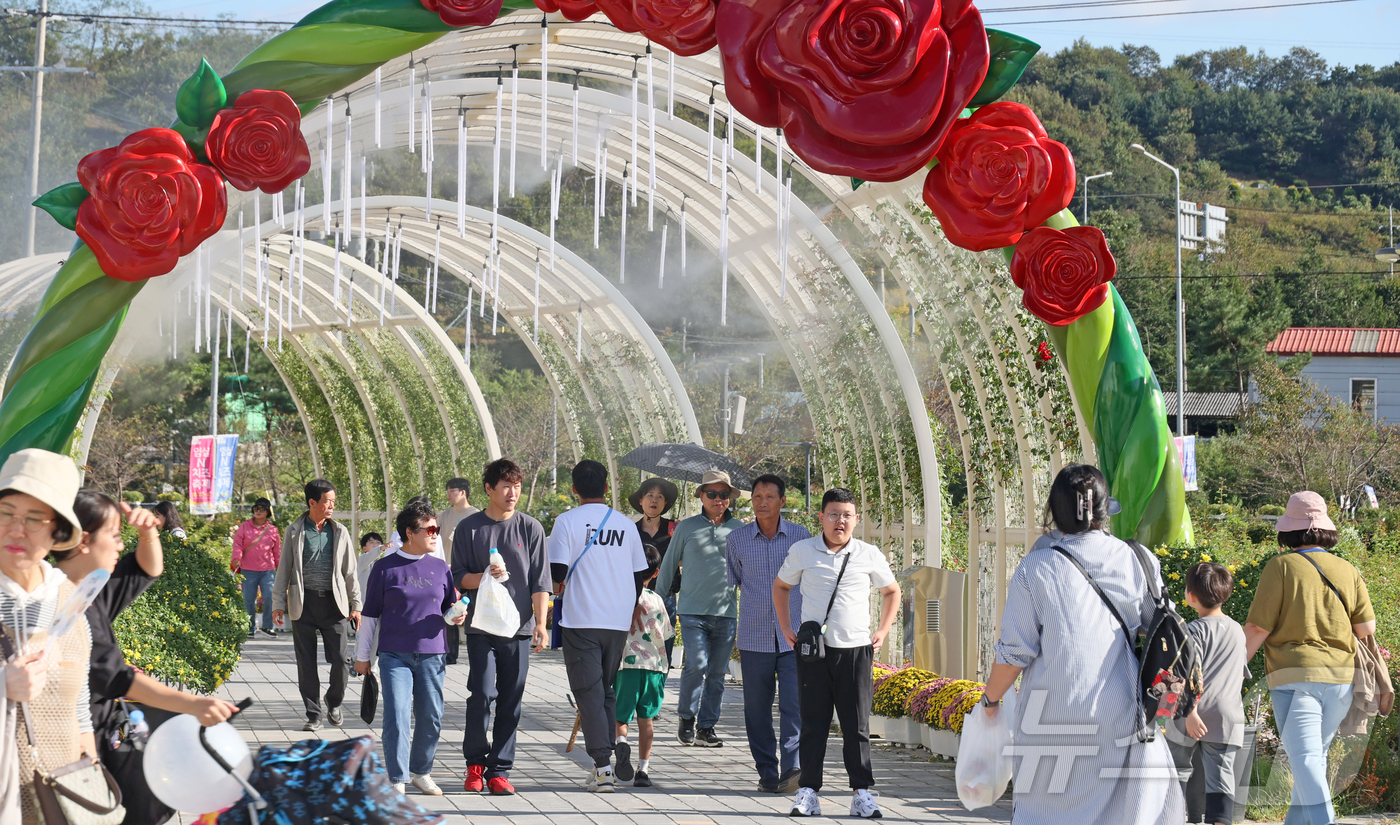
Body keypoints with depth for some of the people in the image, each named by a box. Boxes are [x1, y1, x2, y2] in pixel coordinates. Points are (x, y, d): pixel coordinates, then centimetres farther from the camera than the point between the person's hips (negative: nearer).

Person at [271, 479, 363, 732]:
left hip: (333, 602, 1)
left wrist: (356, 605, 7)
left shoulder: (340, 532, 8)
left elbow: (350, 571, 11)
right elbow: (283, 569, 6)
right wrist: (278, 603, 0)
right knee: (306, 663, 2)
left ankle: (334, 702, 20)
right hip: (303, 604, -1)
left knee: (341, 659, -6)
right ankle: (313, 715, 11)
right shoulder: (294, 531, 3)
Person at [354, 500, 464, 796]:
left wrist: (455, 616, -4)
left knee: (431, 718, 6)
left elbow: (448, 607, 20)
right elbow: (370, 613, 5)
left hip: (432, 655, 3)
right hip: (395, 655, -3)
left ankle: (421, 771, 24)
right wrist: (362, 655, 6)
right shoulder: (385, 567, 0)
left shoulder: (440, 568, 9)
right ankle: (397, 780, -6)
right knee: (397, 717, -10)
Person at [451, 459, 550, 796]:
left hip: (519, 629, 1)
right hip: (481, 627, -1)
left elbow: (540, 581, 5)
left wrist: (541, 623, -3)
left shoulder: (530, 528, 6)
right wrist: (485, 576, -13)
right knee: (482, 694, -10)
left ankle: (499, 771, 9)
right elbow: (458, 577, 6)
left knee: (511, 702, 1)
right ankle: (476, 762, 9)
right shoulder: (469, 528, 4)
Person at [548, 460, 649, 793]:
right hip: (619, 621, 4)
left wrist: (559, 584, 11)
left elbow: (557, 571, -12)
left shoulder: (568, 521, -6)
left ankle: (603, 767, -13)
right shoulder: (626, 524, 7)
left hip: (581, 621, -4)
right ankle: (604, 762, 16)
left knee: (589, 693, -3)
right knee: (607, 690, 16)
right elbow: (640, 576, 11)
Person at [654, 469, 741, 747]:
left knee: (717, 673, 4)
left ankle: (706, 727, 12)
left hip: (726, 612, 2)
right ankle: (686, 718, 3)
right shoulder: (686, 528, 4)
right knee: (696, 665, -15)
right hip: (693, 610, -2)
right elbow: (669, 566, 11)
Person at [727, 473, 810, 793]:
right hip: (754, 638, 1)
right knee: (757, 709, 4)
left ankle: (793, 768, -18)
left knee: (795, 704, -13)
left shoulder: (801, 537, 3)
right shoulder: (736, 539, 4)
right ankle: (767, 772, 12)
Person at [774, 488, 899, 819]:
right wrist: (786, 630, 11)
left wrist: (882, 632, 9)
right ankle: (808, 792, 7)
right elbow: (781, 586, 18)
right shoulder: (802, 552, 1)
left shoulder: (869, 555, 2)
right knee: (813, 723, 3)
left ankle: (862, 792, 8)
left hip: (856, 650, 0)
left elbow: (891, 592, 18)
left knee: (857, 725, 3)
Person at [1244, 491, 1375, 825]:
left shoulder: (1281, 566, -5)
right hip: (1341, 676, 5)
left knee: (1305, 758, -11)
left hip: (1295, 675, -5)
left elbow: (1257, 628, -8)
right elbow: (1367, 627, 5)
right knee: (1316, 756, 18)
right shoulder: (1347, 571, 8)